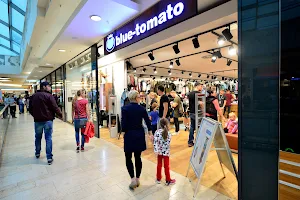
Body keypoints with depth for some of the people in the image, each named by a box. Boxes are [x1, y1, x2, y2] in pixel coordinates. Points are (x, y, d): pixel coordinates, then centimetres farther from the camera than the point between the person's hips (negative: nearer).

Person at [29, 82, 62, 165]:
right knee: (48, 138, -1)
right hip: (48, 120, -5)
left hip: (37, 120, 5)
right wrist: (61, 114, 0)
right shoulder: (48, 96, -12)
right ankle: (49, 157, 1)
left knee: (38, 137, 21)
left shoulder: (33, 96, 7)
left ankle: (37, 153, 38)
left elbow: (30, 109, 14)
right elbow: (55, 107, -14)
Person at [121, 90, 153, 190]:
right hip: (140, 135, 3)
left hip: (129, 134, -2)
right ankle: (137, 179, 25)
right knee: (138, 157, 14)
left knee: (128, 158, 13)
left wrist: (124, 134, 1)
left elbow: (124, 123, -12)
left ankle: (133, 179, 6)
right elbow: (148, 122, 0)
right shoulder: (142, 108, -3)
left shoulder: (125, 108, -10)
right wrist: (150, 134, 11)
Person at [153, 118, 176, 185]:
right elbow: (168, 144, -15)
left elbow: (155, 142, -18)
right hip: (166, 152, -2)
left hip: (159, 151, 2)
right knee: (166, 166, 11)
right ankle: (168, 180, 25)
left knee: (159, 165, 17)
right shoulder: (168, 133, -17)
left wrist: (156, 150, -16)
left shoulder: (157, 132, -13)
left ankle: (158, 179, 32)